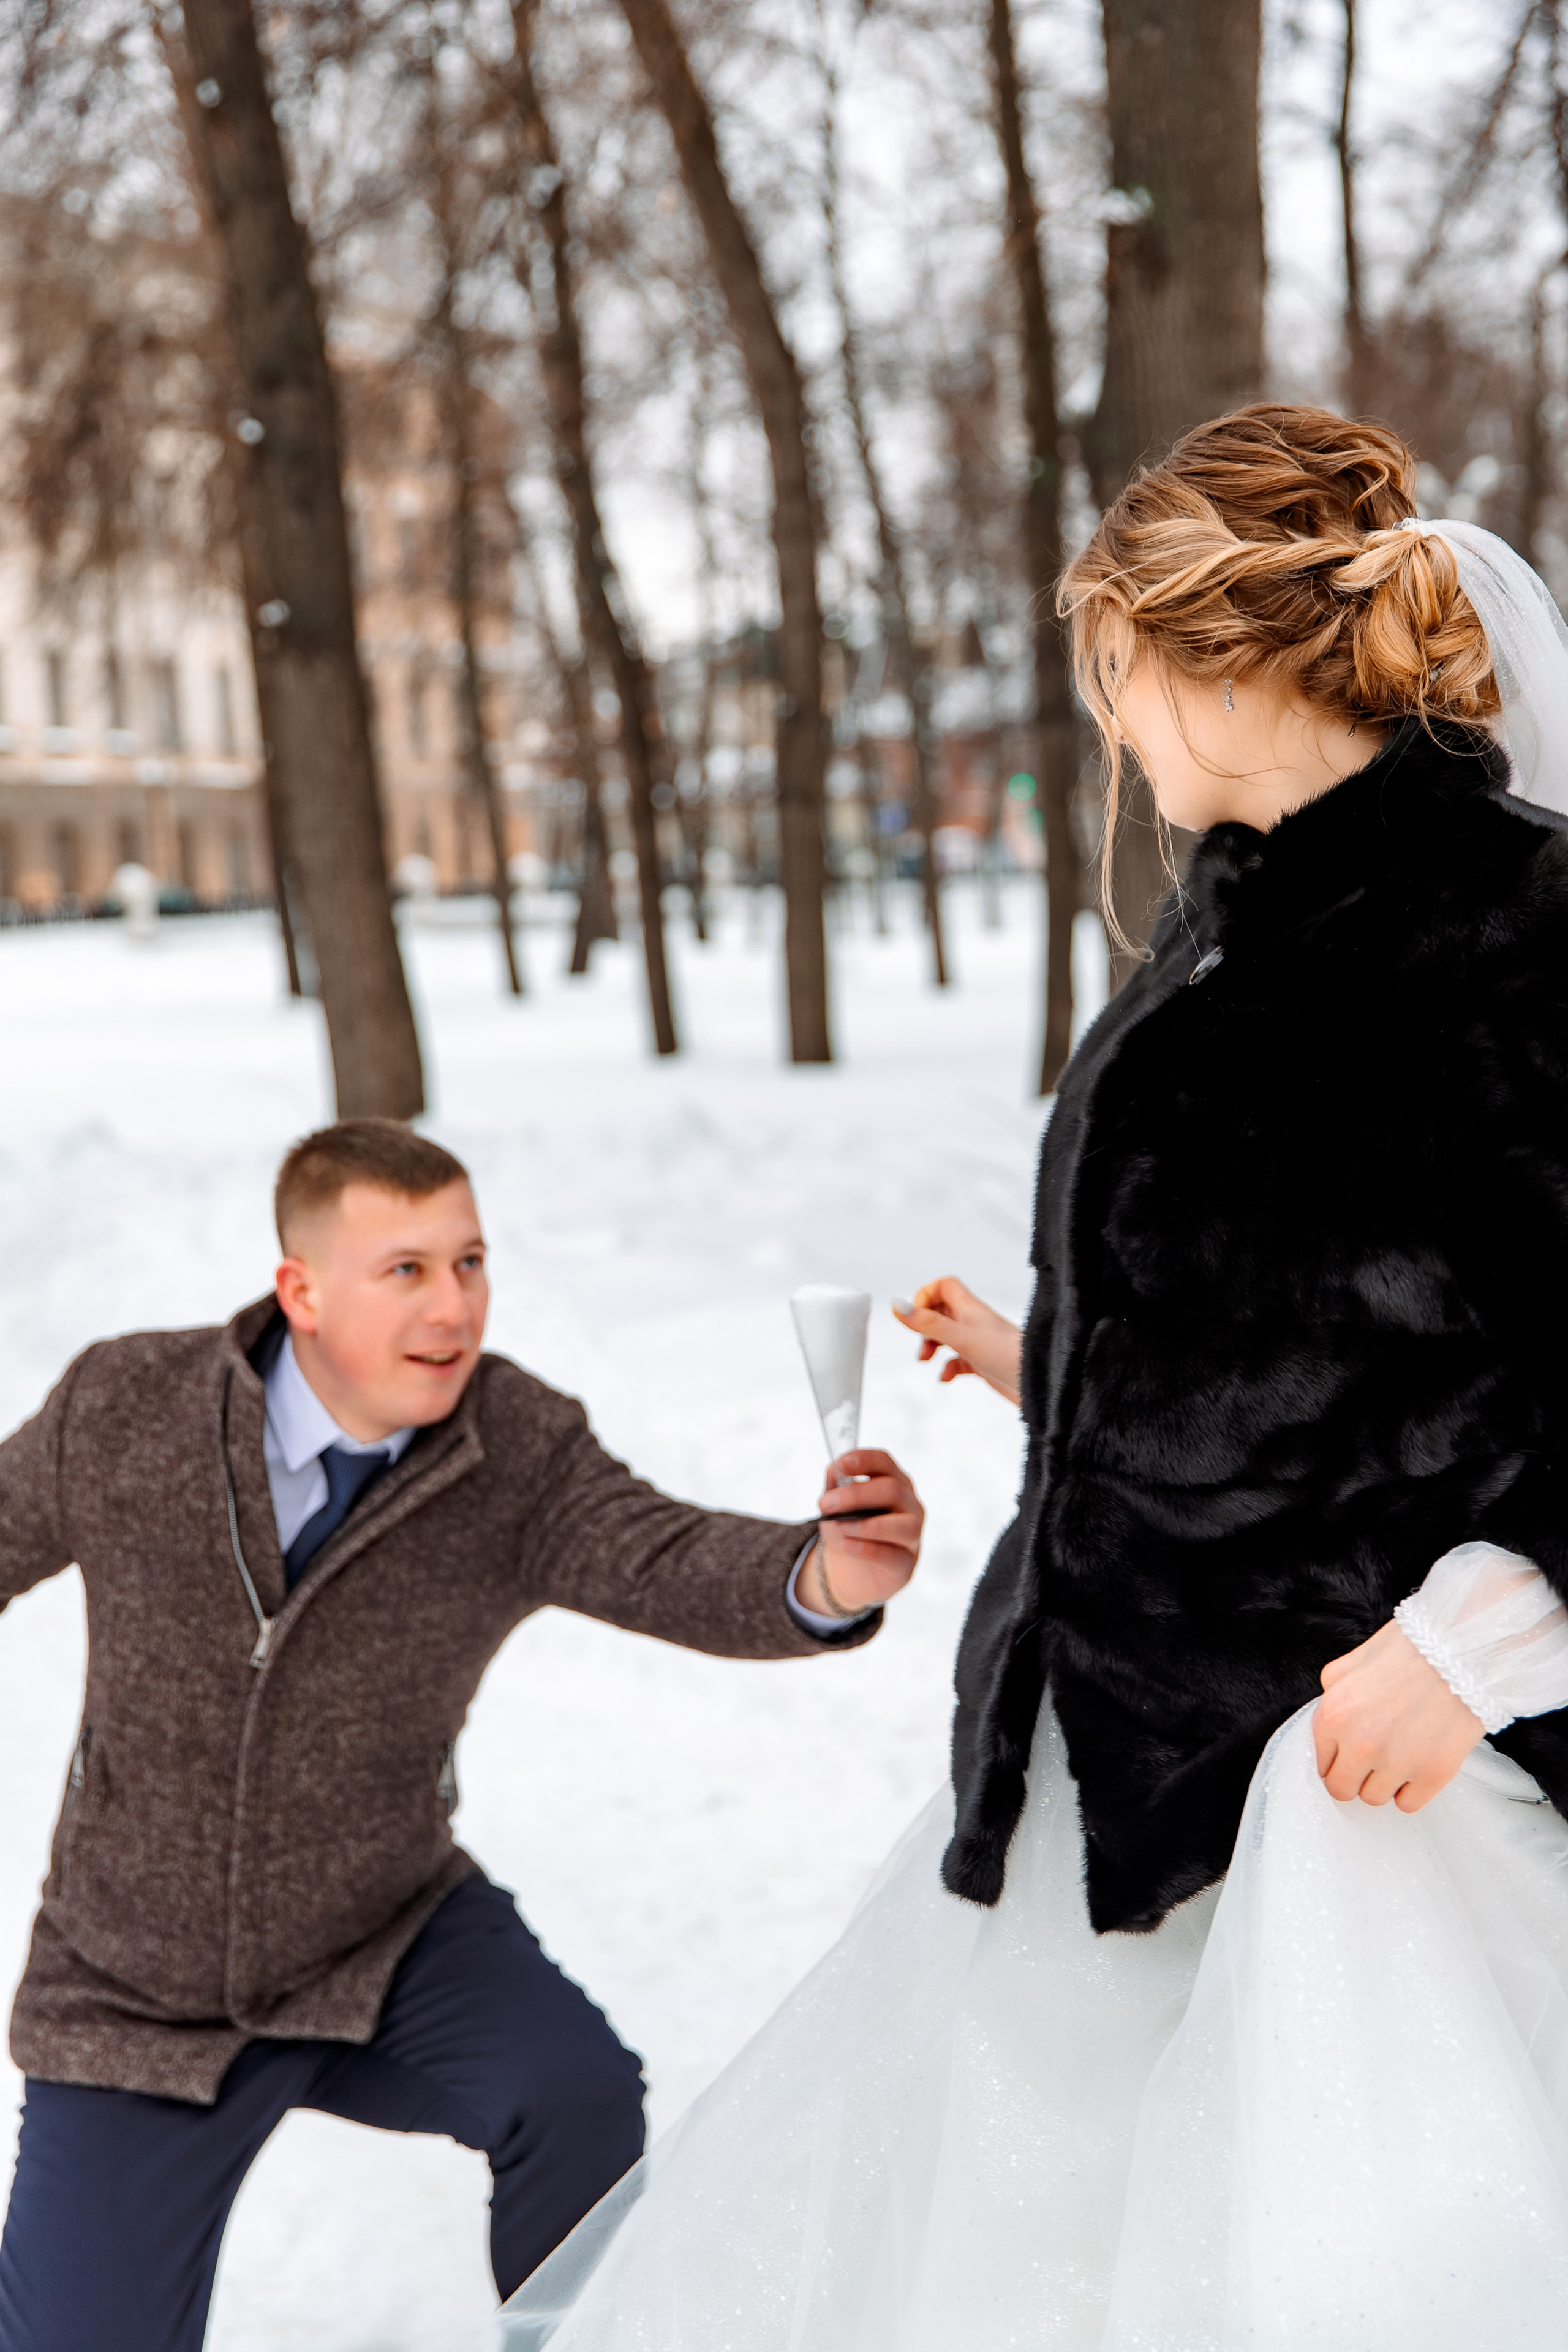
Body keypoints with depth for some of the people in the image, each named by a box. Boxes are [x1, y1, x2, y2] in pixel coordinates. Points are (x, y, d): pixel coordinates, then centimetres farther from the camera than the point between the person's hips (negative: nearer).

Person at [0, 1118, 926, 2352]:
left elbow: (668, 1560, -33)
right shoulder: (123, 1411, -16)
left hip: (391, 1942, 0)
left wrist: (825, 1577, -54)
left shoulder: (521, 1451, -16)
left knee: (578, 2094, -27)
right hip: (134, 1991, 0)